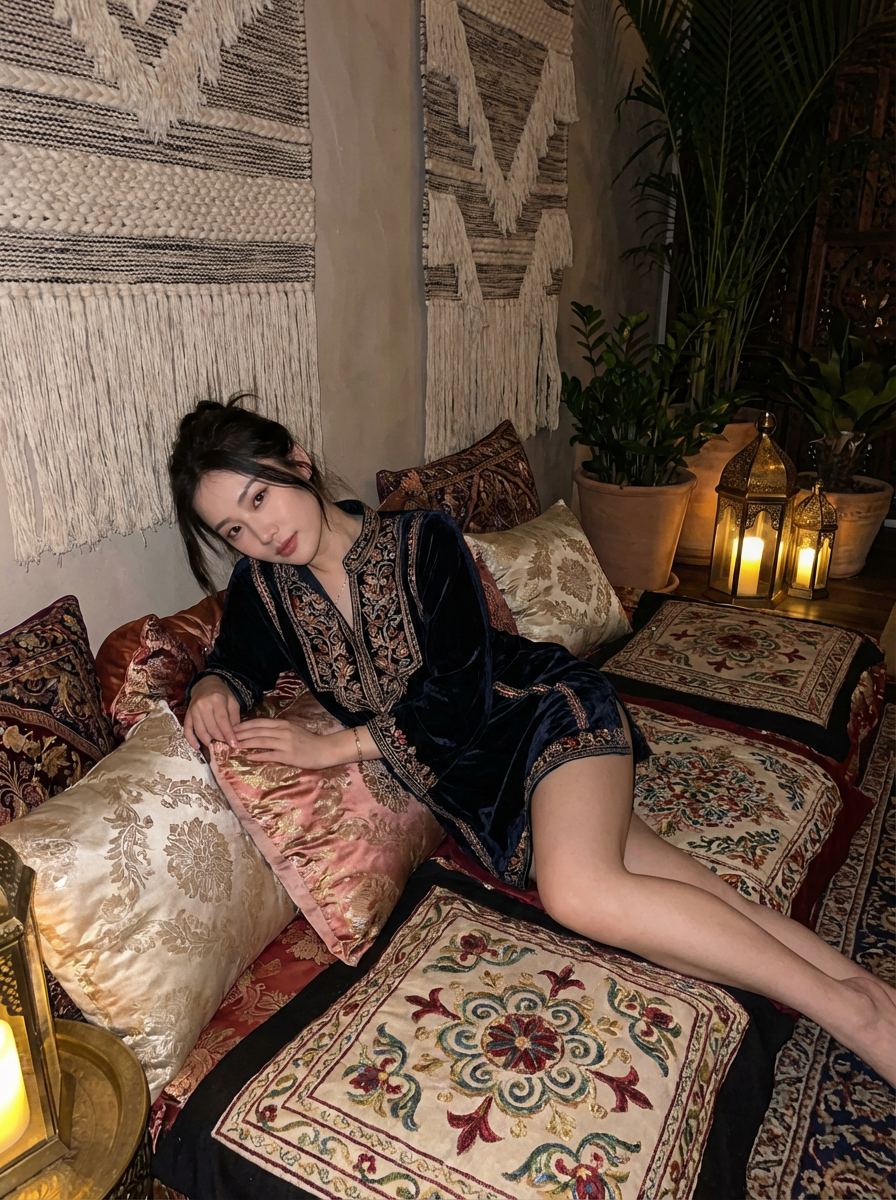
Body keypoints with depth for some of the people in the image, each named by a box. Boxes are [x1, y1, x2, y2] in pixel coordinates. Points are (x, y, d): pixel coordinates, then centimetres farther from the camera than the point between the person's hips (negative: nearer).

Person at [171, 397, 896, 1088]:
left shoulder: (423, 542, -13)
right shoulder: (264, 587, 1)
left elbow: (461, 694, -18)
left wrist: (334, 747, -22)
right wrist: (213, 688, -18)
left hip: (546, 708, -4)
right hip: (467, 780, 5)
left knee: (579, 889, -30)